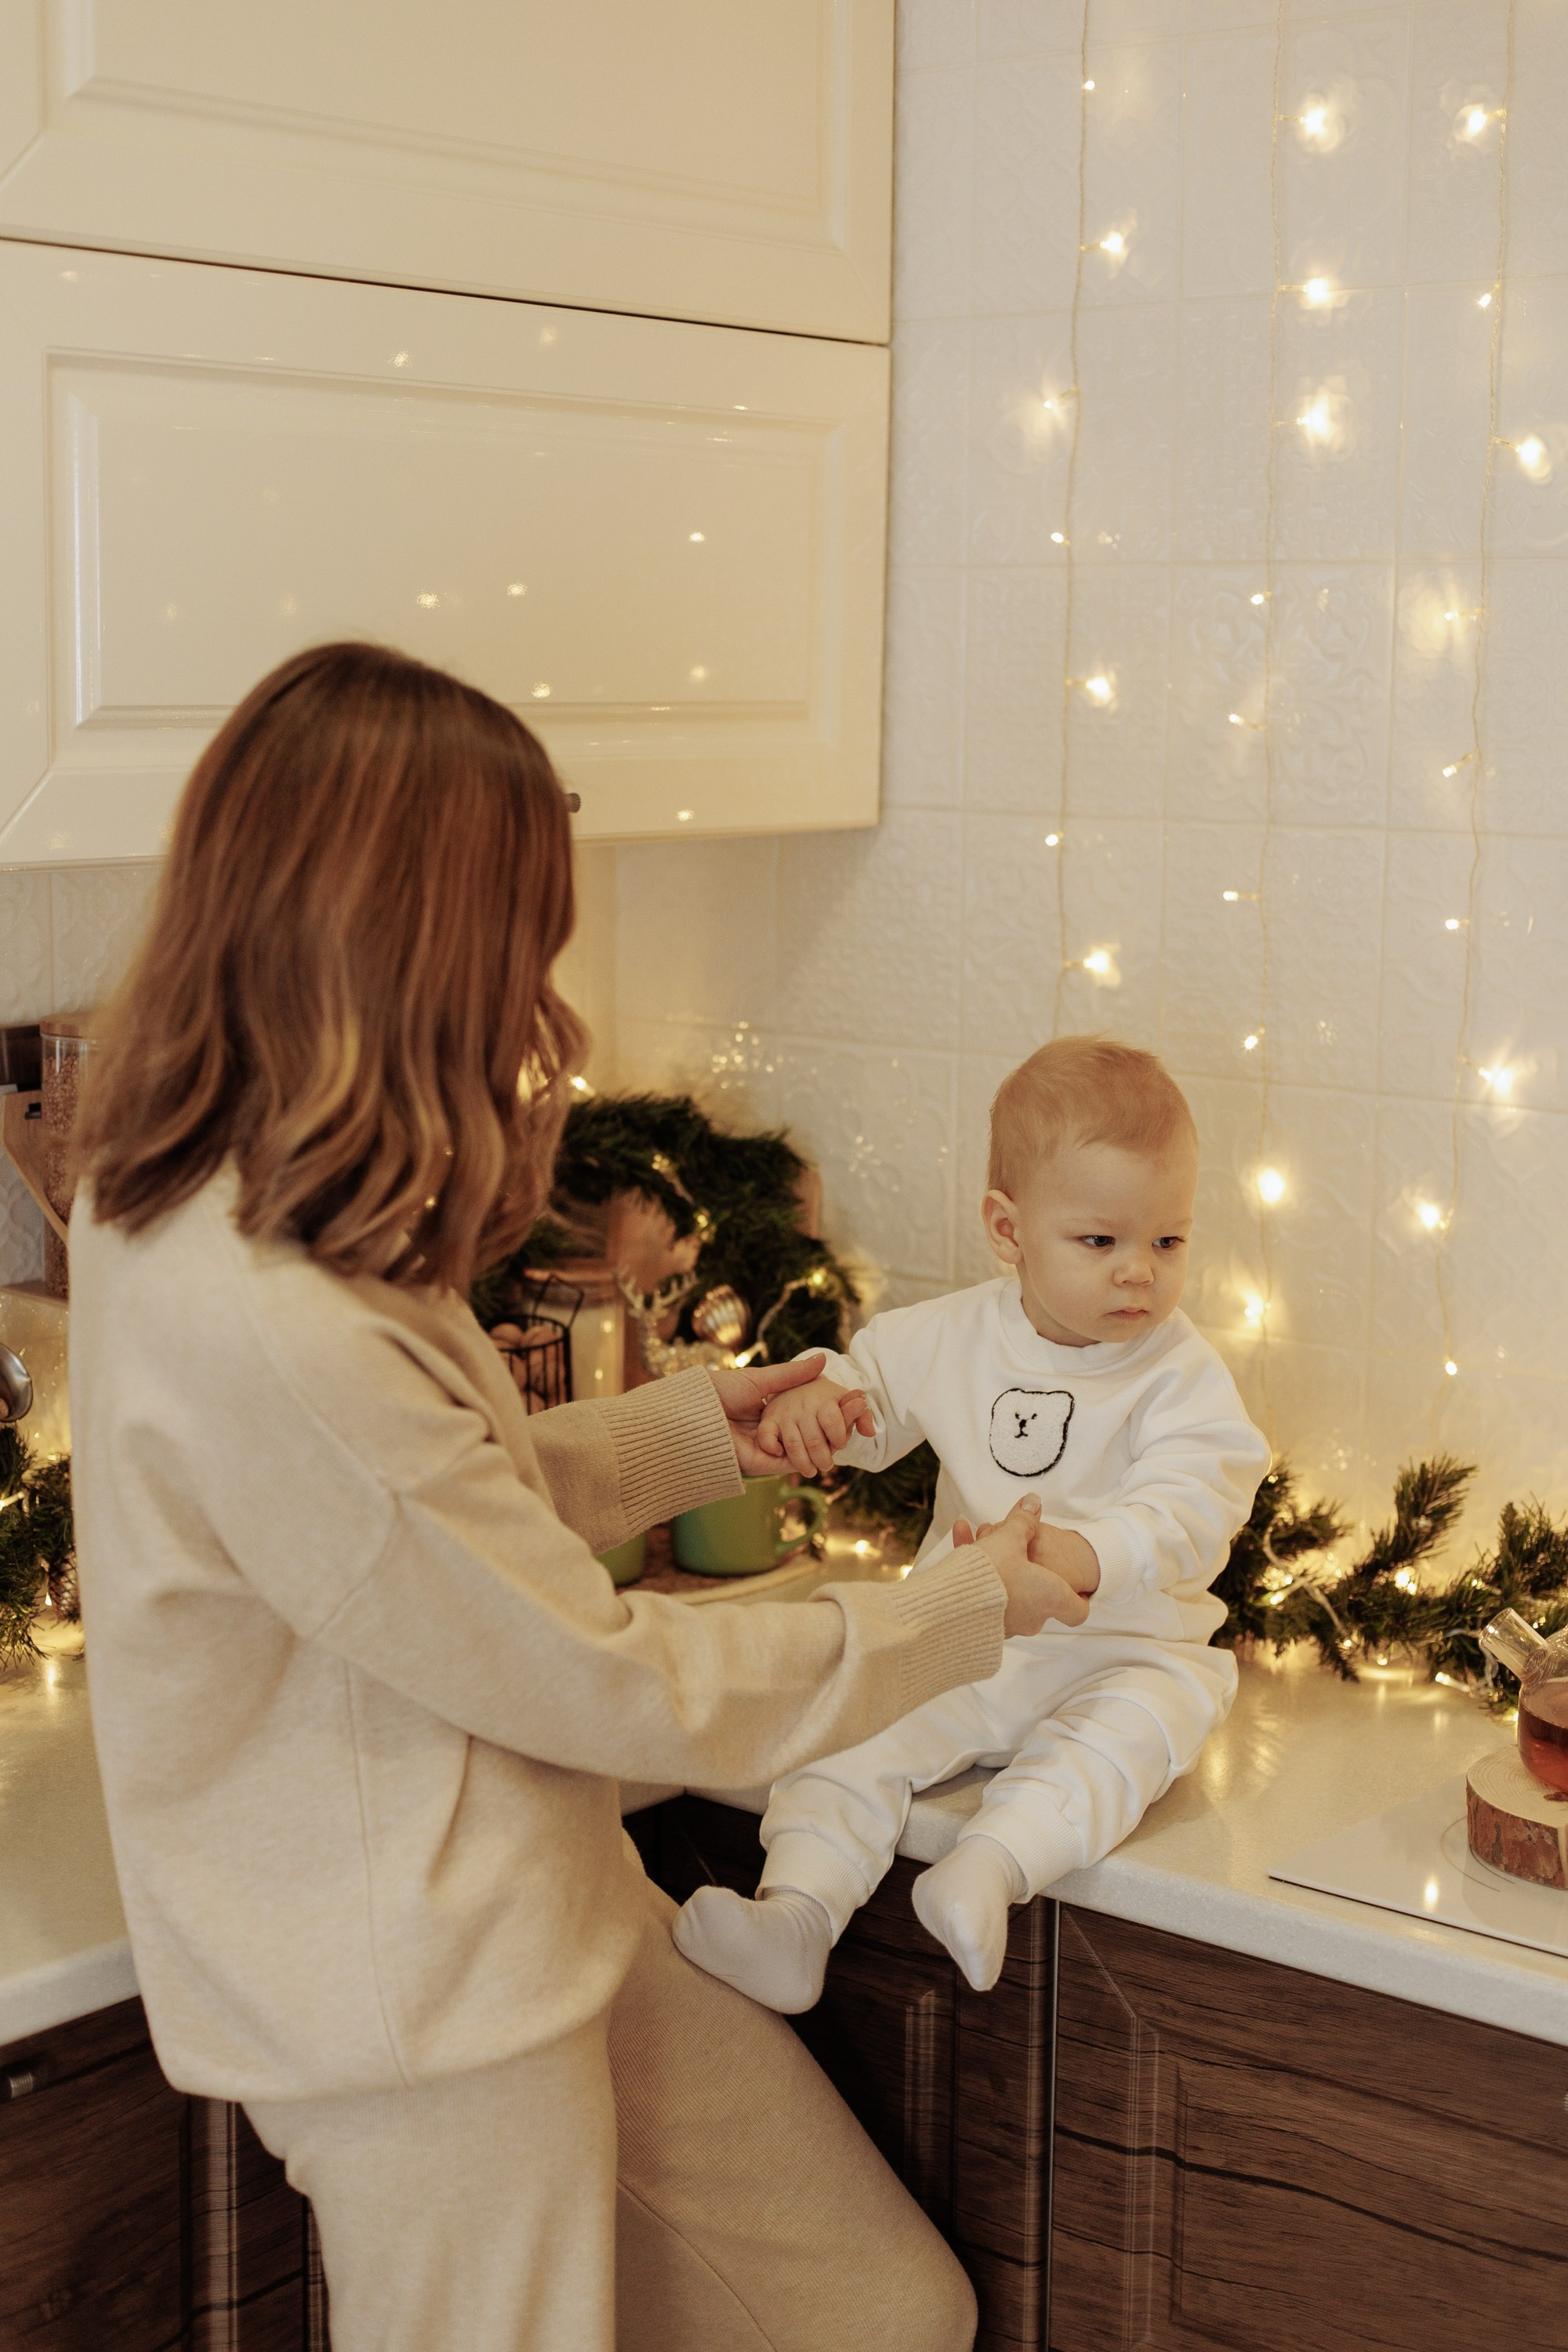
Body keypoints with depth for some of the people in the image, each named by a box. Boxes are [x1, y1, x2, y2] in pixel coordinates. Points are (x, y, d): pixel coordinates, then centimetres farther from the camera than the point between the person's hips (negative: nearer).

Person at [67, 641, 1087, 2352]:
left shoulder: (172, 1208, 0)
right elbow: (606, 1682, -20)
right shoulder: (268, 1338, -30)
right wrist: (958, 1614, -8)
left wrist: (691, 1433, 12)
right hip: (427, 2015, -9)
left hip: (537, 1919, 9)